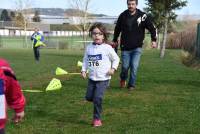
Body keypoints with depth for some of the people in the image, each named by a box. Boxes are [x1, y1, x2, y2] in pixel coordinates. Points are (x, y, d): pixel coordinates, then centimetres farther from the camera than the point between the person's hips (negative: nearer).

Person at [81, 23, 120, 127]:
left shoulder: (107, 48, -7)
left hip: (103, 78, -5)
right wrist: (84, 70, 0)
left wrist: (113, 68, -10)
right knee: (88, 97, 6)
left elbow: (116, 59, 3)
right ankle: (97, 102, 39)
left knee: (97, 98, -10)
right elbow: (85, 60, 12)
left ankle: (97, 119, 4)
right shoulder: (89, 48, 3)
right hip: (92, 78, 5)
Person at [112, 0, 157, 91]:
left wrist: (154, 40, -9)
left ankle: (131, 85, 11)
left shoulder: (142, 16, -8)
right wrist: (114, 41, 19)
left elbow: (152, 28, -1)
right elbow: (117, 29, 12)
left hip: (137, 48, -1)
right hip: (125, 48, 1)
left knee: (134, 67, -7)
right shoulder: (123, 16, -3)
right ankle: (123, 79, 37)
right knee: (125, 66, 6)